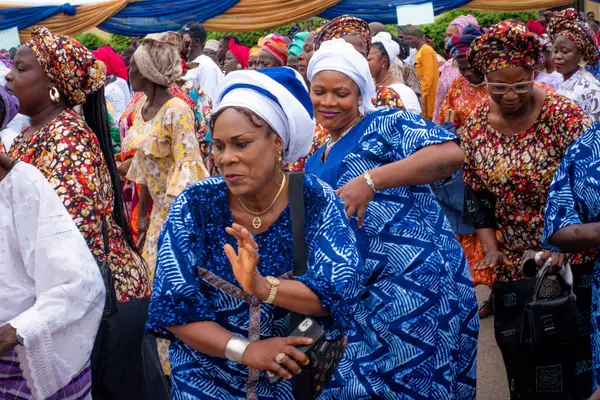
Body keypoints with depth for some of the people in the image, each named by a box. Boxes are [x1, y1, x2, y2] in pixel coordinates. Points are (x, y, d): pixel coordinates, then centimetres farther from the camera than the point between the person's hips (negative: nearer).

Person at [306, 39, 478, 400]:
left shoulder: (387, 124, -2)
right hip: (359, 294, 7)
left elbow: (451, 154, -21)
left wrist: (370, 180, -25)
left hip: (419, 277, -7)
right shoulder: (314, 164, 20)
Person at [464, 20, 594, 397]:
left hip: (567, 257, -3)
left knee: (565, 344, 5)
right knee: (517, 345, 12)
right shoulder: (476, 124, -2)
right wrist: (490, 248, -4)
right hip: (513, 261, 4)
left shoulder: (564, 115, -15)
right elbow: (476, 194, 6)